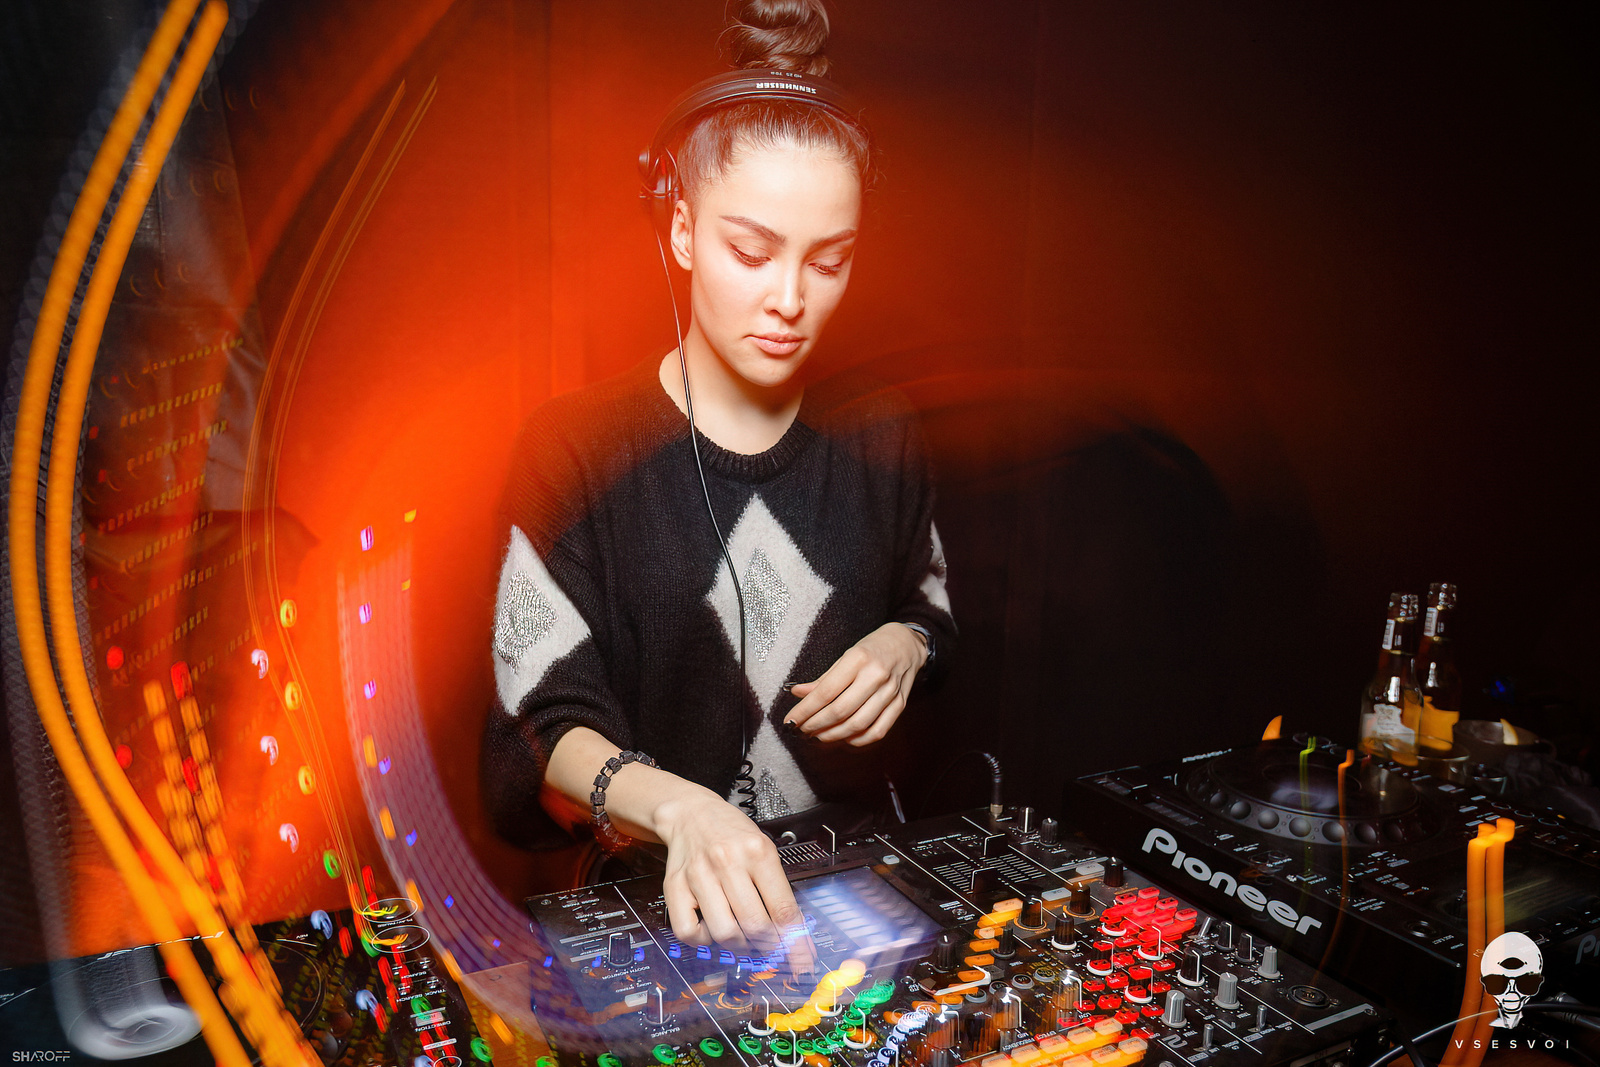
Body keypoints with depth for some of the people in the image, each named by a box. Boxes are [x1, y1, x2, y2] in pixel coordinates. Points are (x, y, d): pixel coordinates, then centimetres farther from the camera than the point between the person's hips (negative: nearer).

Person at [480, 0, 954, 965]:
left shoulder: (878, 433, 4)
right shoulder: (575, 445, -7)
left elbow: (931, 604, 19)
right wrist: (676, 805, -30)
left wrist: (905, 644, -4)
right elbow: (548, 722, -11)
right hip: (652, 886, -3)